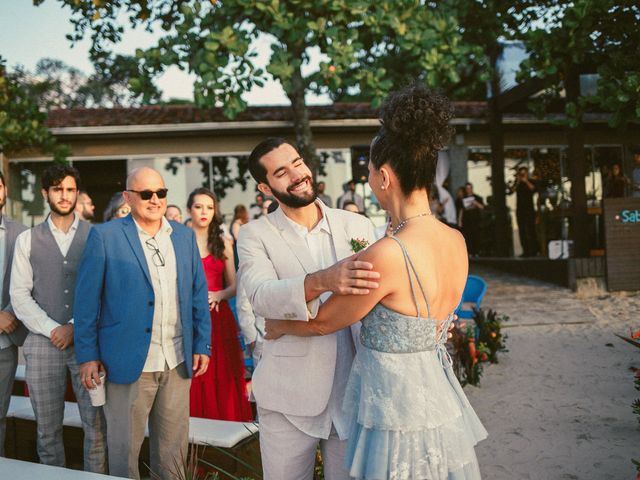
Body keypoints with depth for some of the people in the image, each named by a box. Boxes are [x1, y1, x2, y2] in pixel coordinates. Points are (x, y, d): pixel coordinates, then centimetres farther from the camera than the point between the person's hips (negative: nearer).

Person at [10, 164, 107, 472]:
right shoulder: (27, 240, 8)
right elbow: (19, 294, 3)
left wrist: (75, 327, -9)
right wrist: (51, 329, -8)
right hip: (42, 343, 1)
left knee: (96, 424, 1)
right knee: (47, 428, 10)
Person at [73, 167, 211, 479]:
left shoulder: (185, 236, 8)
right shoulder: (105, 236, -4)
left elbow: (199, 293, 11)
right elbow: (87, 299, -4)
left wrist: (202, 345, 7)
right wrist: (87, 355, -5)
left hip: (178, 361, 4)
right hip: (128, 360, -3)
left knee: (174, 445, 14)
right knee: (124, 447, 8)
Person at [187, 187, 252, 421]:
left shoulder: (223, 243, 11)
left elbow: (234, 286, 10)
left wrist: (218, 295, -9)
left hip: (219, 317, 2)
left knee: (222, 379, 2)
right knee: (194, 380, -1)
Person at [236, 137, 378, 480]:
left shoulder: (357, 226, 2)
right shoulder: (255, 235, -5)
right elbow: (260, 296, -22)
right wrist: (321, 281, -40)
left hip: (353, 392, 2)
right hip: (288, 399, -2)